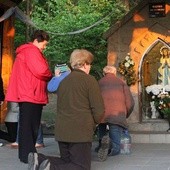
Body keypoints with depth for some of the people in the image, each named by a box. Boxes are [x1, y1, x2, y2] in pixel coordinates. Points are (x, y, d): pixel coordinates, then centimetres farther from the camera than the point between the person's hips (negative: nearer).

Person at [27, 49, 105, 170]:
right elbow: (99, 110, -9)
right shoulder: (89, 80, -6)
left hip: (61, 131, 7)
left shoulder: (63, 81, 14)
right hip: (80, 132, -7)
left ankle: (39, 160, -2)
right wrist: (92, 125, 11)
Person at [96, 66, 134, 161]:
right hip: (118, 115, 0)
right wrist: (125, 116, 26)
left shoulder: (99, 83, 19)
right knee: (115, 149, 4)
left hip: (101, 114, 1)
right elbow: (130, 103, 11)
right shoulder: (121, 83, 18)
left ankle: (102, 141, 0)